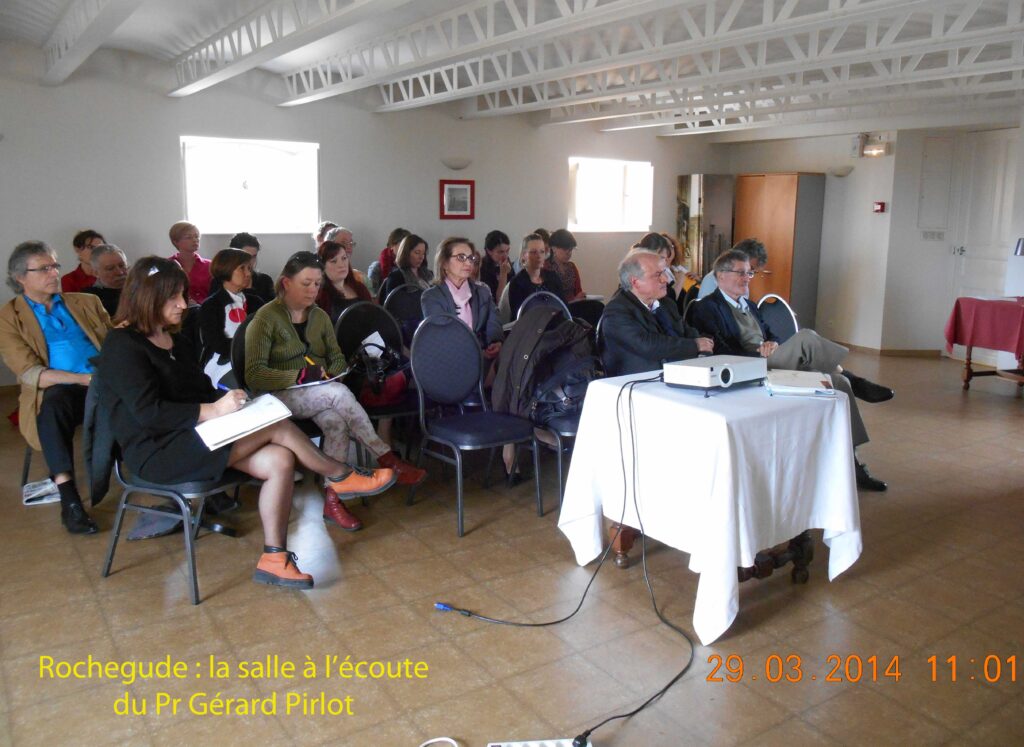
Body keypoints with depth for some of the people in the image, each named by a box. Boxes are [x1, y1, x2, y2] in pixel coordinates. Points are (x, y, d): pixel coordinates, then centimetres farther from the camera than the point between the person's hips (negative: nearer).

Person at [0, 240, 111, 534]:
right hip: (57, 391, -2)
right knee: (52, 402, -37)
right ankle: (69, 499, -35)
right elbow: (30, 373, -5)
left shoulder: (86, 303, 19)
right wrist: (83, 379, -19)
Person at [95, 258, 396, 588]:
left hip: (191, 437, 9)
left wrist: (226, 400, -5)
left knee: (280, 460, -16)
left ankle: (274, 559, -11)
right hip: (157, 452, -9)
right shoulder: (123, 346, -11)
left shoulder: (175, 340, 17)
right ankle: (342, 477, 1)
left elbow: (202, 391, 17)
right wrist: (212, 410, -26)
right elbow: (148, 412, -21)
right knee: (277, 426, -20)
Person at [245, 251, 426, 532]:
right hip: (280, 396, -5)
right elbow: (254, 374, -12)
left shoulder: (320, 317, 13)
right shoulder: (266, 318, -6)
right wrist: (300, 375, -25)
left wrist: (329, 375, -10)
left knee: (336, 421, -32)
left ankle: (332, 498, -28)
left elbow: (338, 358, 14)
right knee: (339, 393, -33)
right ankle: (386, 459, -28)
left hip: (321, 395, 5)